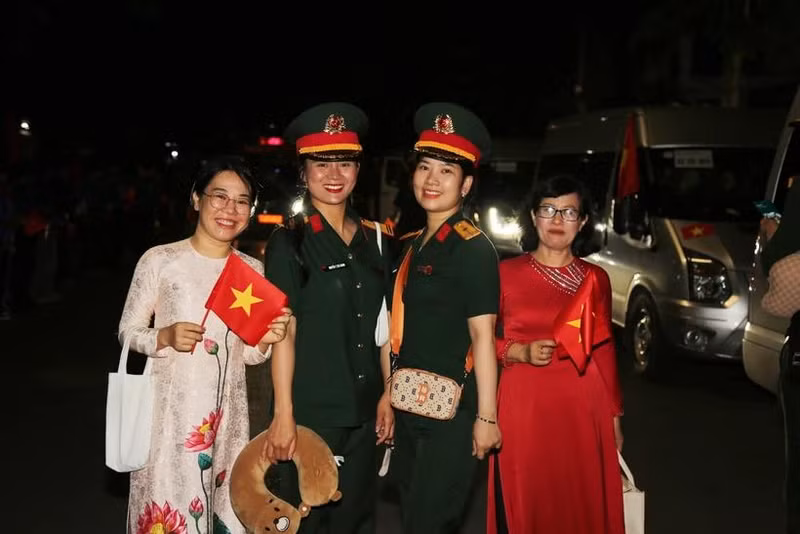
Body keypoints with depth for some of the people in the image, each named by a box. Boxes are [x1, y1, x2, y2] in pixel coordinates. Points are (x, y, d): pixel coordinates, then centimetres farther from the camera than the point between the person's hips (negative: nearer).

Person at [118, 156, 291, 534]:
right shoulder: (160, 260, -7)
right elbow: (127, 331, 0)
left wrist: (265, 341, -9)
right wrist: (165, 337, -19)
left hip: (226, 415, 4)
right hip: (168, 410, -3)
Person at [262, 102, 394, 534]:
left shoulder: (374, 239, 8)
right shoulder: (289, 241, -6)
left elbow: (383, 327, 12)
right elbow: (284, 332, -10)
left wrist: (388, 394, 7)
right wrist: (283, 415, -13)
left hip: (362, 409, 5)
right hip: (309, 410, -5)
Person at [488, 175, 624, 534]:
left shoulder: (596, 279, 8)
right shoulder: (506, 273, 1)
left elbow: (604, 349, 13)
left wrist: (614, 414, 13)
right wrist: (521, 352, -11)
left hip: (583, 409, 2)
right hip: (523, 406, -2)